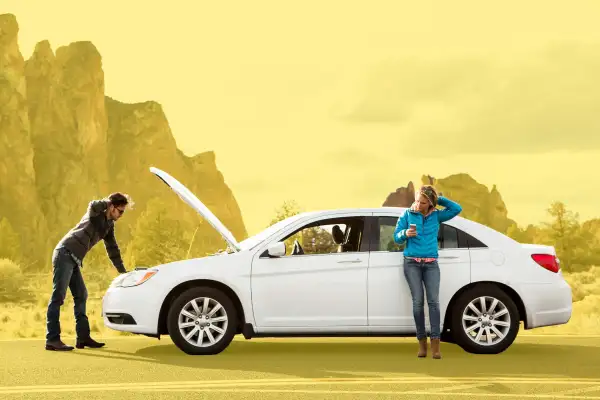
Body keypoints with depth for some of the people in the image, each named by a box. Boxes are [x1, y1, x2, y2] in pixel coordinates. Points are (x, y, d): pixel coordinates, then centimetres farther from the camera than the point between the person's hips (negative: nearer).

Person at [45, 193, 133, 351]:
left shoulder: (109, 225, 16)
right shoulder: (96, 215, -7)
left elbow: (112, 249, 24)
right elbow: (93, 205, -32)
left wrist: (123, 271, 23)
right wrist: (107, 201, -12)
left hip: (74, 260, 9)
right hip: (65, 253, -9)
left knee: (81, 296, 8)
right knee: (58, 296, -12)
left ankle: (83, 337, 11)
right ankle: (52, 339, -15)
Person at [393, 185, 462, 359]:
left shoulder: (437, 216, 8)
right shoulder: (407, 214, 6)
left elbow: (457, 209, 0)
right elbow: (396, 237, 5)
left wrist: (439, 199, -1)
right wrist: (406, 233, -17)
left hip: (431, 264, 1)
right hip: (412, 263, -1)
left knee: (434, 301, -12)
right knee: (418, 301, -8)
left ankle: (435, 344, -17)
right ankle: (422, 342, -1)